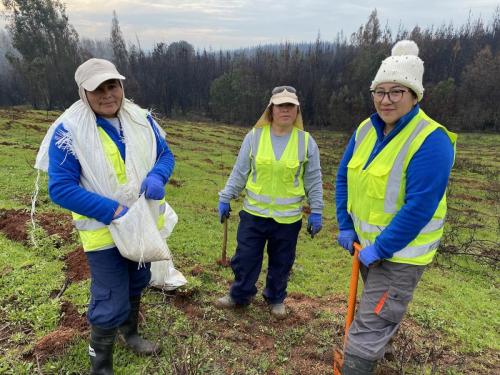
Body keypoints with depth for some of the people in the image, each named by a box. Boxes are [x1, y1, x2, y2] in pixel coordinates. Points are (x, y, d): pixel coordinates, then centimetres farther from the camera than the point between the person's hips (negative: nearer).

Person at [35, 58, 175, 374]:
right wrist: (113, 211, -28)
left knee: (136, 285, 25)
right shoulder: (69, 131, -19)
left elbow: (165, 154, 3)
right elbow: (60, 189, -19)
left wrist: (156, 177, -21)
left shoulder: (141, 118, -4)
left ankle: (130, 333, 53)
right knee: (111, 304, 1)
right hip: (105, 231, -5)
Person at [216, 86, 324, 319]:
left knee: (281, 263, 15)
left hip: (288, 217, 0)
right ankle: (240, 296, 34)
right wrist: (225, 198, 2)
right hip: (254, 213, 0)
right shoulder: (254, 136, -3)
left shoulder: (306, 141, -3)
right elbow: (239, 172, 2)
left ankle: (276, 299, 38)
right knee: (245, 258, 10)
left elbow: (313, 180, 2)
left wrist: (316, 212, 1)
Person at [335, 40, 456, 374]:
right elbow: (344, 176, 6)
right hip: (367, 242, 8)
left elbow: (419, 208, -26)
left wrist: (380, 249, -21)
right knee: (382, 305, 32)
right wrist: (345, 225, 0)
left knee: (368, 330, -5)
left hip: (401, 252, -7)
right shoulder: (367, 129, -1)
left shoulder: (431, 141, -23)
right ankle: (386, 334, 61)